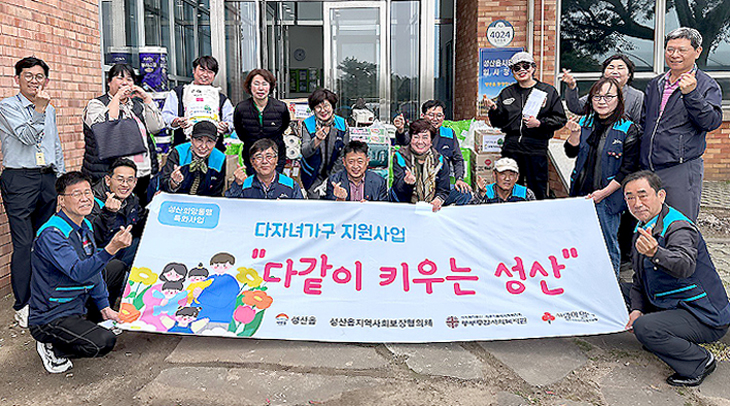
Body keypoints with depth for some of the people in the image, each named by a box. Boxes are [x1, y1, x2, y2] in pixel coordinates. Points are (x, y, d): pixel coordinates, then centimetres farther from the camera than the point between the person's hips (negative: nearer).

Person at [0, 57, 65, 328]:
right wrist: (39, 108, -22)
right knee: (24, 244, -7)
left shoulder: (50, 110, 16)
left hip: (47, 178, 6)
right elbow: (27, 136, -15)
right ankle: (23, 304, 1)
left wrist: (62, 179, 19)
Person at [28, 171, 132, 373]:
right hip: (50, 317, -9)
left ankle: (92, 323, 22)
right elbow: (79, 273, -37)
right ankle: (51, 348, -1)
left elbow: (93, 269, 12)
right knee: (103, 342, -28)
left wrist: (104, 307, 10)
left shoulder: (85, 226, 4)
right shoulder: (51, 234, -25)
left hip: (77, 304, 9)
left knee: (117, 268, 19)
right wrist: (111, 249, -50)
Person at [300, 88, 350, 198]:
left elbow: (344, 154, 0)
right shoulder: (307, 125, -7)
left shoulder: (342, 125, -3)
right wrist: (317, 140, -40)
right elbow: (305, 153, -19)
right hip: (313, 178, -1)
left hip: (335, 175, 1)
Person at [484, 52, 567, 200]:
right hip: (511, 149, 3)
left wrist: (539, 123, -12)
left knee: (537, 192, 0)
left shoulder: (548, 91, 5)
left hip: (536, 149, -3)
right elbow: (498, 123, 15)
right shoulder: (507, 93, 14)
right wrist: (494, 109, -5)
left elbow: (560, 119, 2)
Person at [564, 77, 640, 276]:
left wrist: (603, 192, -14)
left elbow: (628, 168, -8)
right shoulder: (585, 122, 9)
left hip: (608, 198, -4)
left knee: (608, 244, 2)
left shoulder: (628, 130, -5)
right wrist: (575, 133, -10)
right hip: (581, 194, 4)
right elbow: (571, 153, 9)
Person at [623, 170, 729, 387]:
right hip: (669, 306, 9)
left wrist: (656, 253, -63)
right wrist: (636, 309, -3)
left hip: (706, 318, -9)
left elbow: (685, 266, -44)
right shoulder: (643, 230, 7)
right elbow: (639, 279, 12)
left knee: (644, 328, -30)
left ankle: (699, 362, -5)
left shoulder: (679, 228, -22)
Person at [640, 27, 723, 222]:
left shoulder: (707, 86, 0)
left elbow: (712, 122, -13)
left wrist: (691, 94, -24)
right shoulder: (655, 85, 17)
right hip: (648, 169, 5)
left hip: (682, 169, -5)